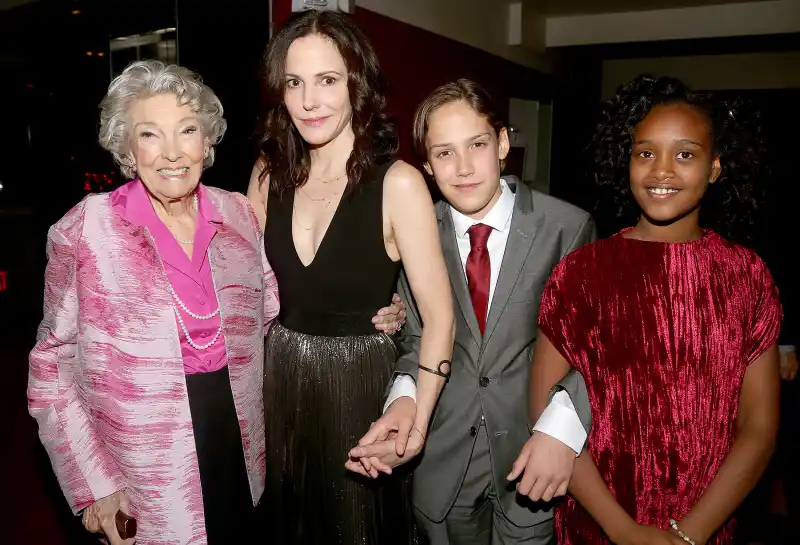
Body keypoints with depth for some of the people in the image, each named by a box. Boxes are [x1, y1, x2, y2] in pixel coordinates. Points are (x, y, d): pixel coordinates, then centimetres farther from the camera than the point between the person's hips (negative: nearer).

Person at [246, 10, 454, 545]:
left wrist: (418, 423, -22)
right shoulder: (270, 174, -1)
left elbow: (439, 317, -16)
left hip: (359, 386, -4)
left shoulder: (397, 183, -16)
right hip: (278, 384, 4)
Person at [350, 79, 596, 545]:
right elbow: (418, 337, 4)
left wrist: (562, 428, -20)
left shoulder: (569, 227, -13)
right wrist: (405, 395, -15)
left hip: (536, 456, -2)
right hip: (443, 459, 2)